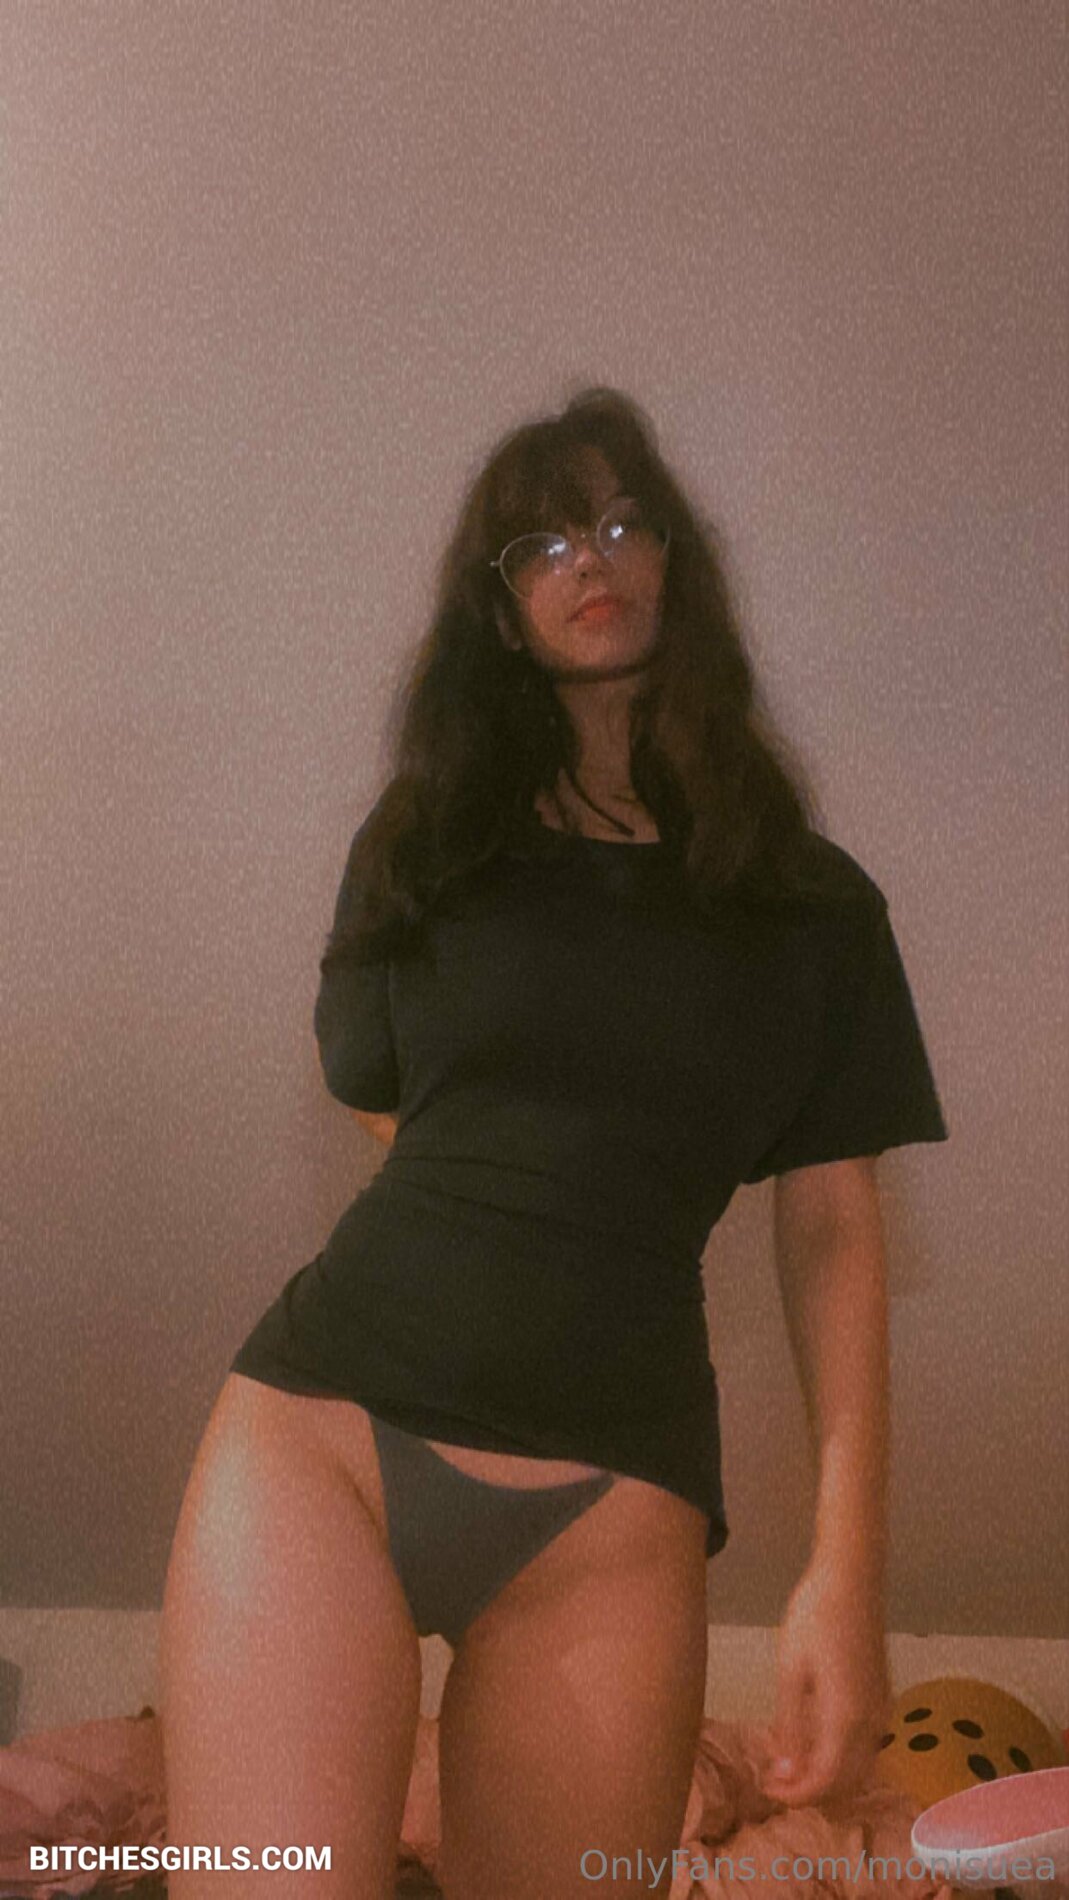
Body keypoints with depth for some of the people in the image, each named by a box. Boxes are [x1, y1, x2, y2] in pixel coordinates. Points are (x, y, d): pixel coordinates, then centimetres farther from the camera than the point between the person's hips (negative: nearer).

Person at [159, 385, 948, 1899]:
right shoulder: (425, 845, 15)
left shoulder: (814, 908, 10)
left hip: (606, 1498, 0)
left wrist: (848, 1565, -5)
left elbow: (834, 1232, 4)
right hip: (322, 1418, 1)